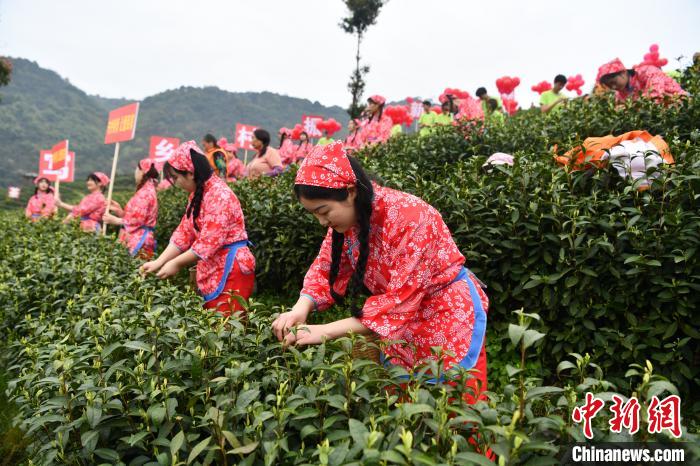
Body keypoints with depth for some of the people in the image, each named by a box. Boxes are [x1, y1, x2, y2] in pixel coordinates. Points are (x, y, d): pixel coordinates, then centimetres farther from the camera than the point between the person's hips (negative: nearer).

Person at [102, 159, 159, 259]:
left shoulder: (145, 192, -10)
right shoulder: (146, 190, 22)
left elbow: (136, 220, -16)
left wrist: (114, 220, -4)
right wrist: (120, 211, 12)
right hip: (136, 239, 9)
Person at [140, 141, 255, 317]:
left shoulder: (219, 196, -20)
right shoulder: (197, 195, 11)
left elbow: (208, 243, -22)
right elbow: (184, 233, 11)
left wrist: (176, 264, -13)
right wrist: (159, 262, 3)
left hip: (230, 269, -9)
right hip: (211, 269, 9)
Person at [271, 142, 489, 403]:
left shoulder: (409, 219, -31)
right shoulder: (346, 218, -8)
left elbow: (400, 302, -32)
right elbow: (326, 268, -2)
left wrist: (326, 331, -33)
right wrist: (301, 309, -22)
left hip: (448, 317, -6)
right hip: (403, 323, 7)